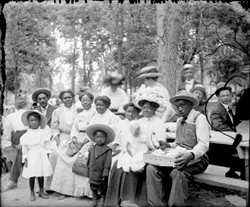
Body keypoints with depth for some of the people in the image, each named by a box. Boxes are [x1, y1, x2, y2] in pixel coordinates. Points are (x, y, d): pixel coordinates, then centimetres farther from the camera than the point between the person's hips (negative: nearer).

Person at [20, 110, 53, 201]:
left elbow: (47, 145, 5)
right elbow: (24, 148, 2)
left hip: (42, 156, 1)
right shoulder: (27, 135, 0)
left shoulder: (43, 132, 1)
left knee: (41, 175, 7)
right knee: (32, 175, 2)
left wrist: (47, 155, 1)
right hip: (31, 157, -1)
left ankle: (41, 191, 24)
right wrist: (25, 158, -3)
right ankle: (32, 193, 19)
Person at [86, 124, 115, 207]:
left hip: (101, 175, -4)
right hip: (93, 175, 4)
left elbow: (107, 164, -14)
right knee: (93, 189, 17)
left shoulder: (107, 150, -12)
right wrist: (89, 172, 10)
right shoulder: (91, 149, 2)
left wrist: (105, 175, -16)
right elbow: (89, 162, 10)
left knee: (103, 189, 10)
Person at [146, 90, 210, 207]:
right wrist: (168, 145, 3)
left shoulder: (199, 118, -7)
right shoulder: (179, 121, 17)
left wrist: (191, 155, -38)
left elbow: (204, 144, -19)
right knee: (152, 168, -17)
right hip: (180, 156, 7)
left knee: (178, 172, -38)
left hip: (196, 158, -6)